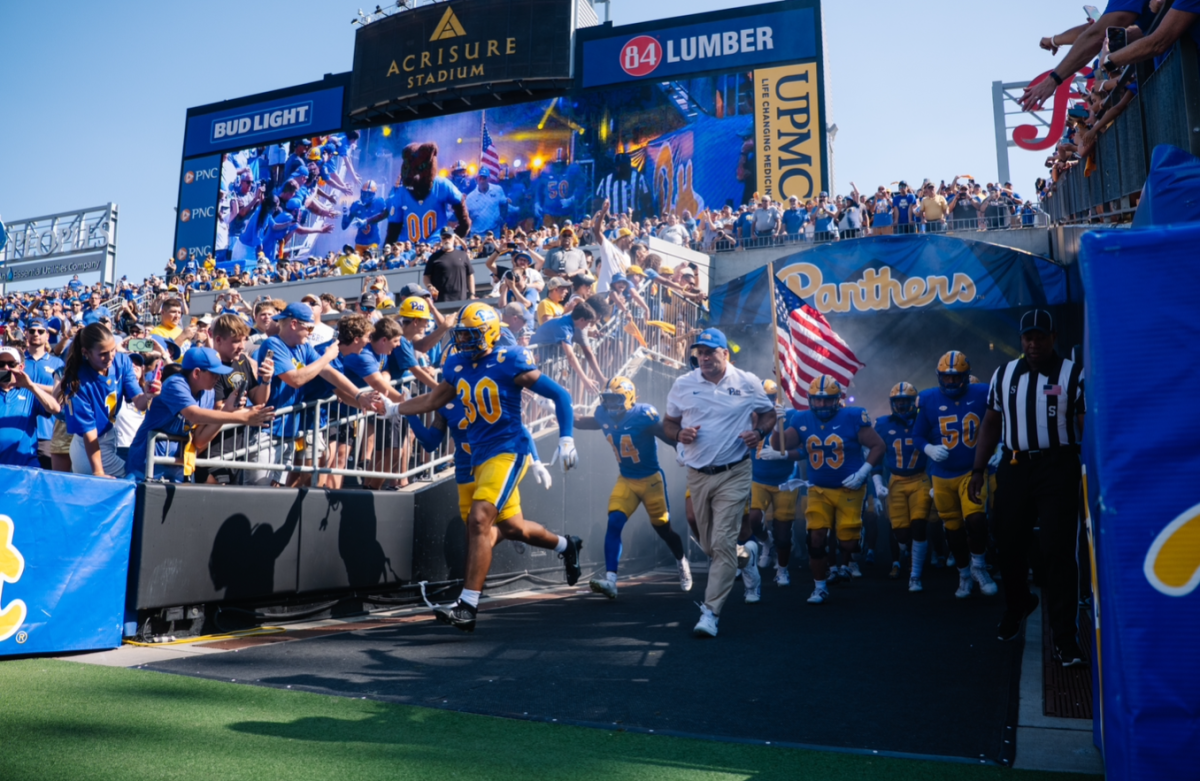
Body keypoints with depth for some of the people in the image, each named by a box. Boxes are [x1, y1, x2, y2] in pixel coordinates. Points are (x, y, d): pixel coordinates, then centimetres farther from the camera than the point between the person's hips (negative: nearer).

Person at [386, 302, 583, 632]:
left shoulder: (509, 363, -14)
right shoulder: (457, 365, 5)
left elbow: (559, 395, -9)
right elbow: (435, 399, 22)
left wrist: (566, 439, -15)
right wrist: (394, 409, 17)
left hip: (508, 451, -7)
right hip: (480, 457, 7)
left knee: (479, 522, -18)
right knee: (512, 527, 17)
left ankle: (468, 607, -12)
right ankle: (566, 545, 45)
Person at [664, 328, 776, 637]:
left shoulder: (748, 383, -1)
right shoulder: (683, 385, 2)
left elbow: (769, 414, 11)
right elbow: (668, 422, 11)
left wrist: (759, 432, -10)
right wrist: (679, 434, -11)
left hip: (733, 474, -3)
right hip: (697, 475, 3)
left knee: (723, 543, -11)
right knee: (708, 545, 14)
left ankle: (710, 613, -6)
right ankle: (744, 555, 48)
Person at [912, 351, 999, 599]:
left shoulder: (981, 395, -4)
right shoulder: (929, 400, -3)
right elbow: (917, 436, 2)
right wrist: (930, 449, -16)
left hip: (973, 471, -1)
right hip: (943, 476, 2)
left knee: (976, 518, -19)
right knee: (953, 528, 11)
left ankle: (978, 567, 7)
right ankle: (964, 574, 31)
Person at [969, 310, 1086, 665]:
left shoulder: (1074, 375, -2)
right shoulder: (1004, 374, 10)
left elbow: (1087, 428, -5)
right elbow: (991, 424, 13)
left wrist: (1092, 474, -12)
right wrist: (978, 469, 8)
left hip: (1058, 468, -4)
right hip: (1014, 467, 4)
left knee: (1058, 552, -4)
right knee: (1009, 545, 12)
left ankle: (1064, 636, 4)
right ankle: (1017, 604, 40)